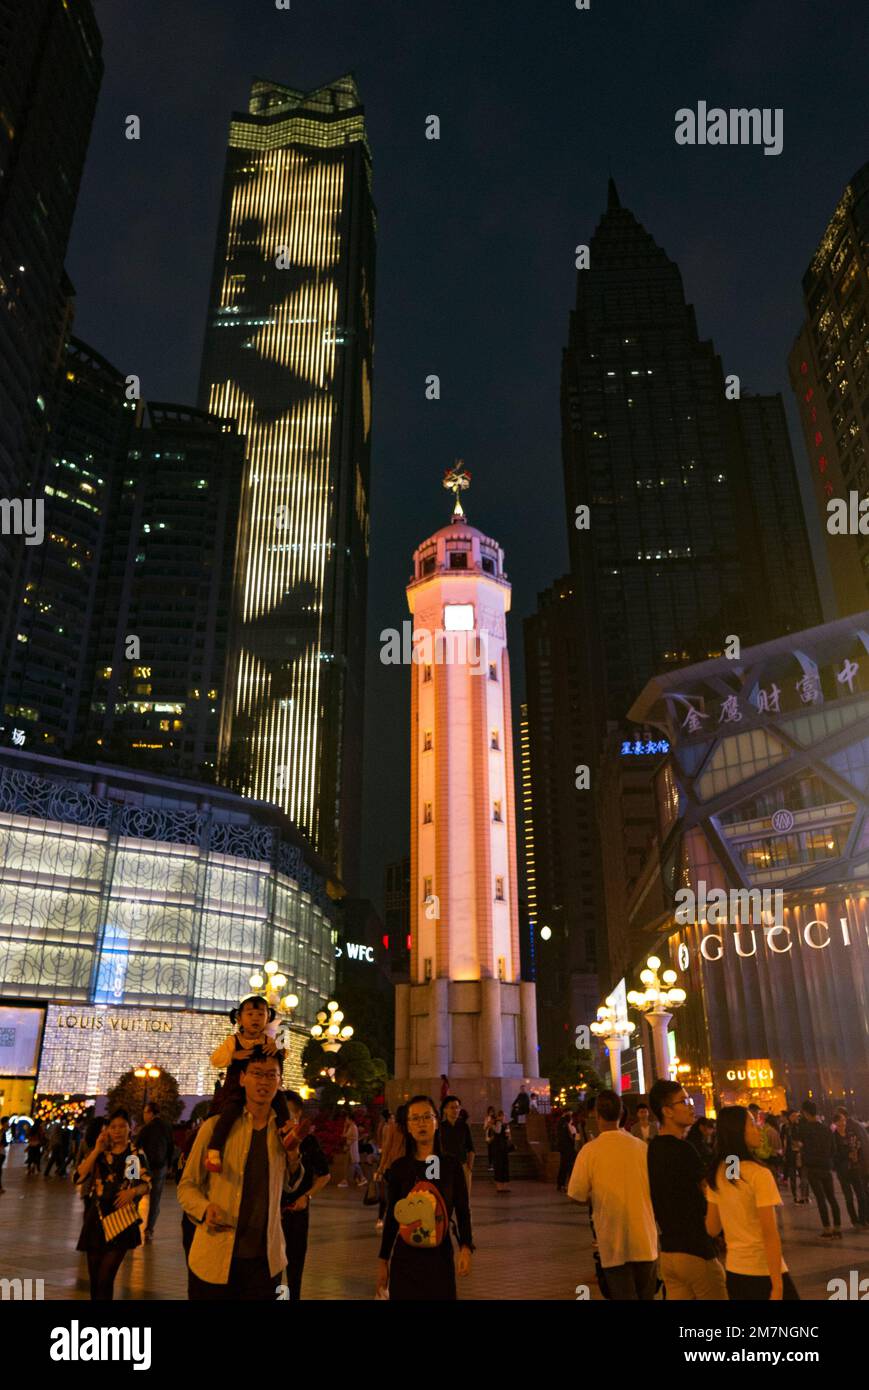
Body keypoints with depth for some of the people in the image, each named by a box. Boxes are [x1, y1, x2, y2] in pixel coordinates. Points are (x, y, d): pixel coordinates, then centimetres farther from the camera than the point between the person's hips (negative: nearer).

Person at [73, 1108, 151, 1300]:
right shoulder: (99, 1152, 4)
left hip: (122, 1221, -3)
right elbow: (78, 1177, -8)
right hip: (96, 1219, 3)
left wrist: (133, 1191, -19)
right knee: (94, 1278, 13)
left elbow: (147, 1184, 2)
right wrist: (97, 1150, -13)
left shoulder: (136, 1154, -1)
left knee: (105, 1278, -11)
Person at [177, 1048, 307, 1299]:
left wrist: (293, 1151, -3)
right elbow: (186, 1185, -1)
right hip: (213, 1259, -3)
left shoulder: (282, 1131, 4)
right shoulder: (216, 1126, -7)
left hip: (264, 1260, 3)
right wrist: (205, 1209, -21)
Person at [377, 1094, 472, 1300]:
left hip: (440, 1255, 0)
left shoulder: (452, 1164, -3)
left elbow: (463, 1210, -2)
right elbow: (391, 1216, 4)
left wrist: (465, 1247, -16)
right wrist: (383, 1260, 5)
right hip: (405, 1256, 0)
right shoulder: (399, 1167, -2)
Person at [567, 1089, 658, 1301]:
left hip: (613, 1242, -3)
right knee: (646, 1295, 18)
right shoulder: (642, 1146, -3)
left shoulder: (590, 1150, -12)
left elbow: (577, 1196, -8)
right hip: (645, 1240, 3)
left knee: (624, 1295, 6)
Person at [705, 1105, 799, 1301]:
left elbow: (712, 1229, 6)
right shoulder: (759, 1174, -18)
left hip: (733, 1270, 6)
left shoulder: (717, 1174, 1)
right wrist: (777, 1286, -17)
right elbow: (770, 1235, -20)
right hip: (763, 1271, -6)